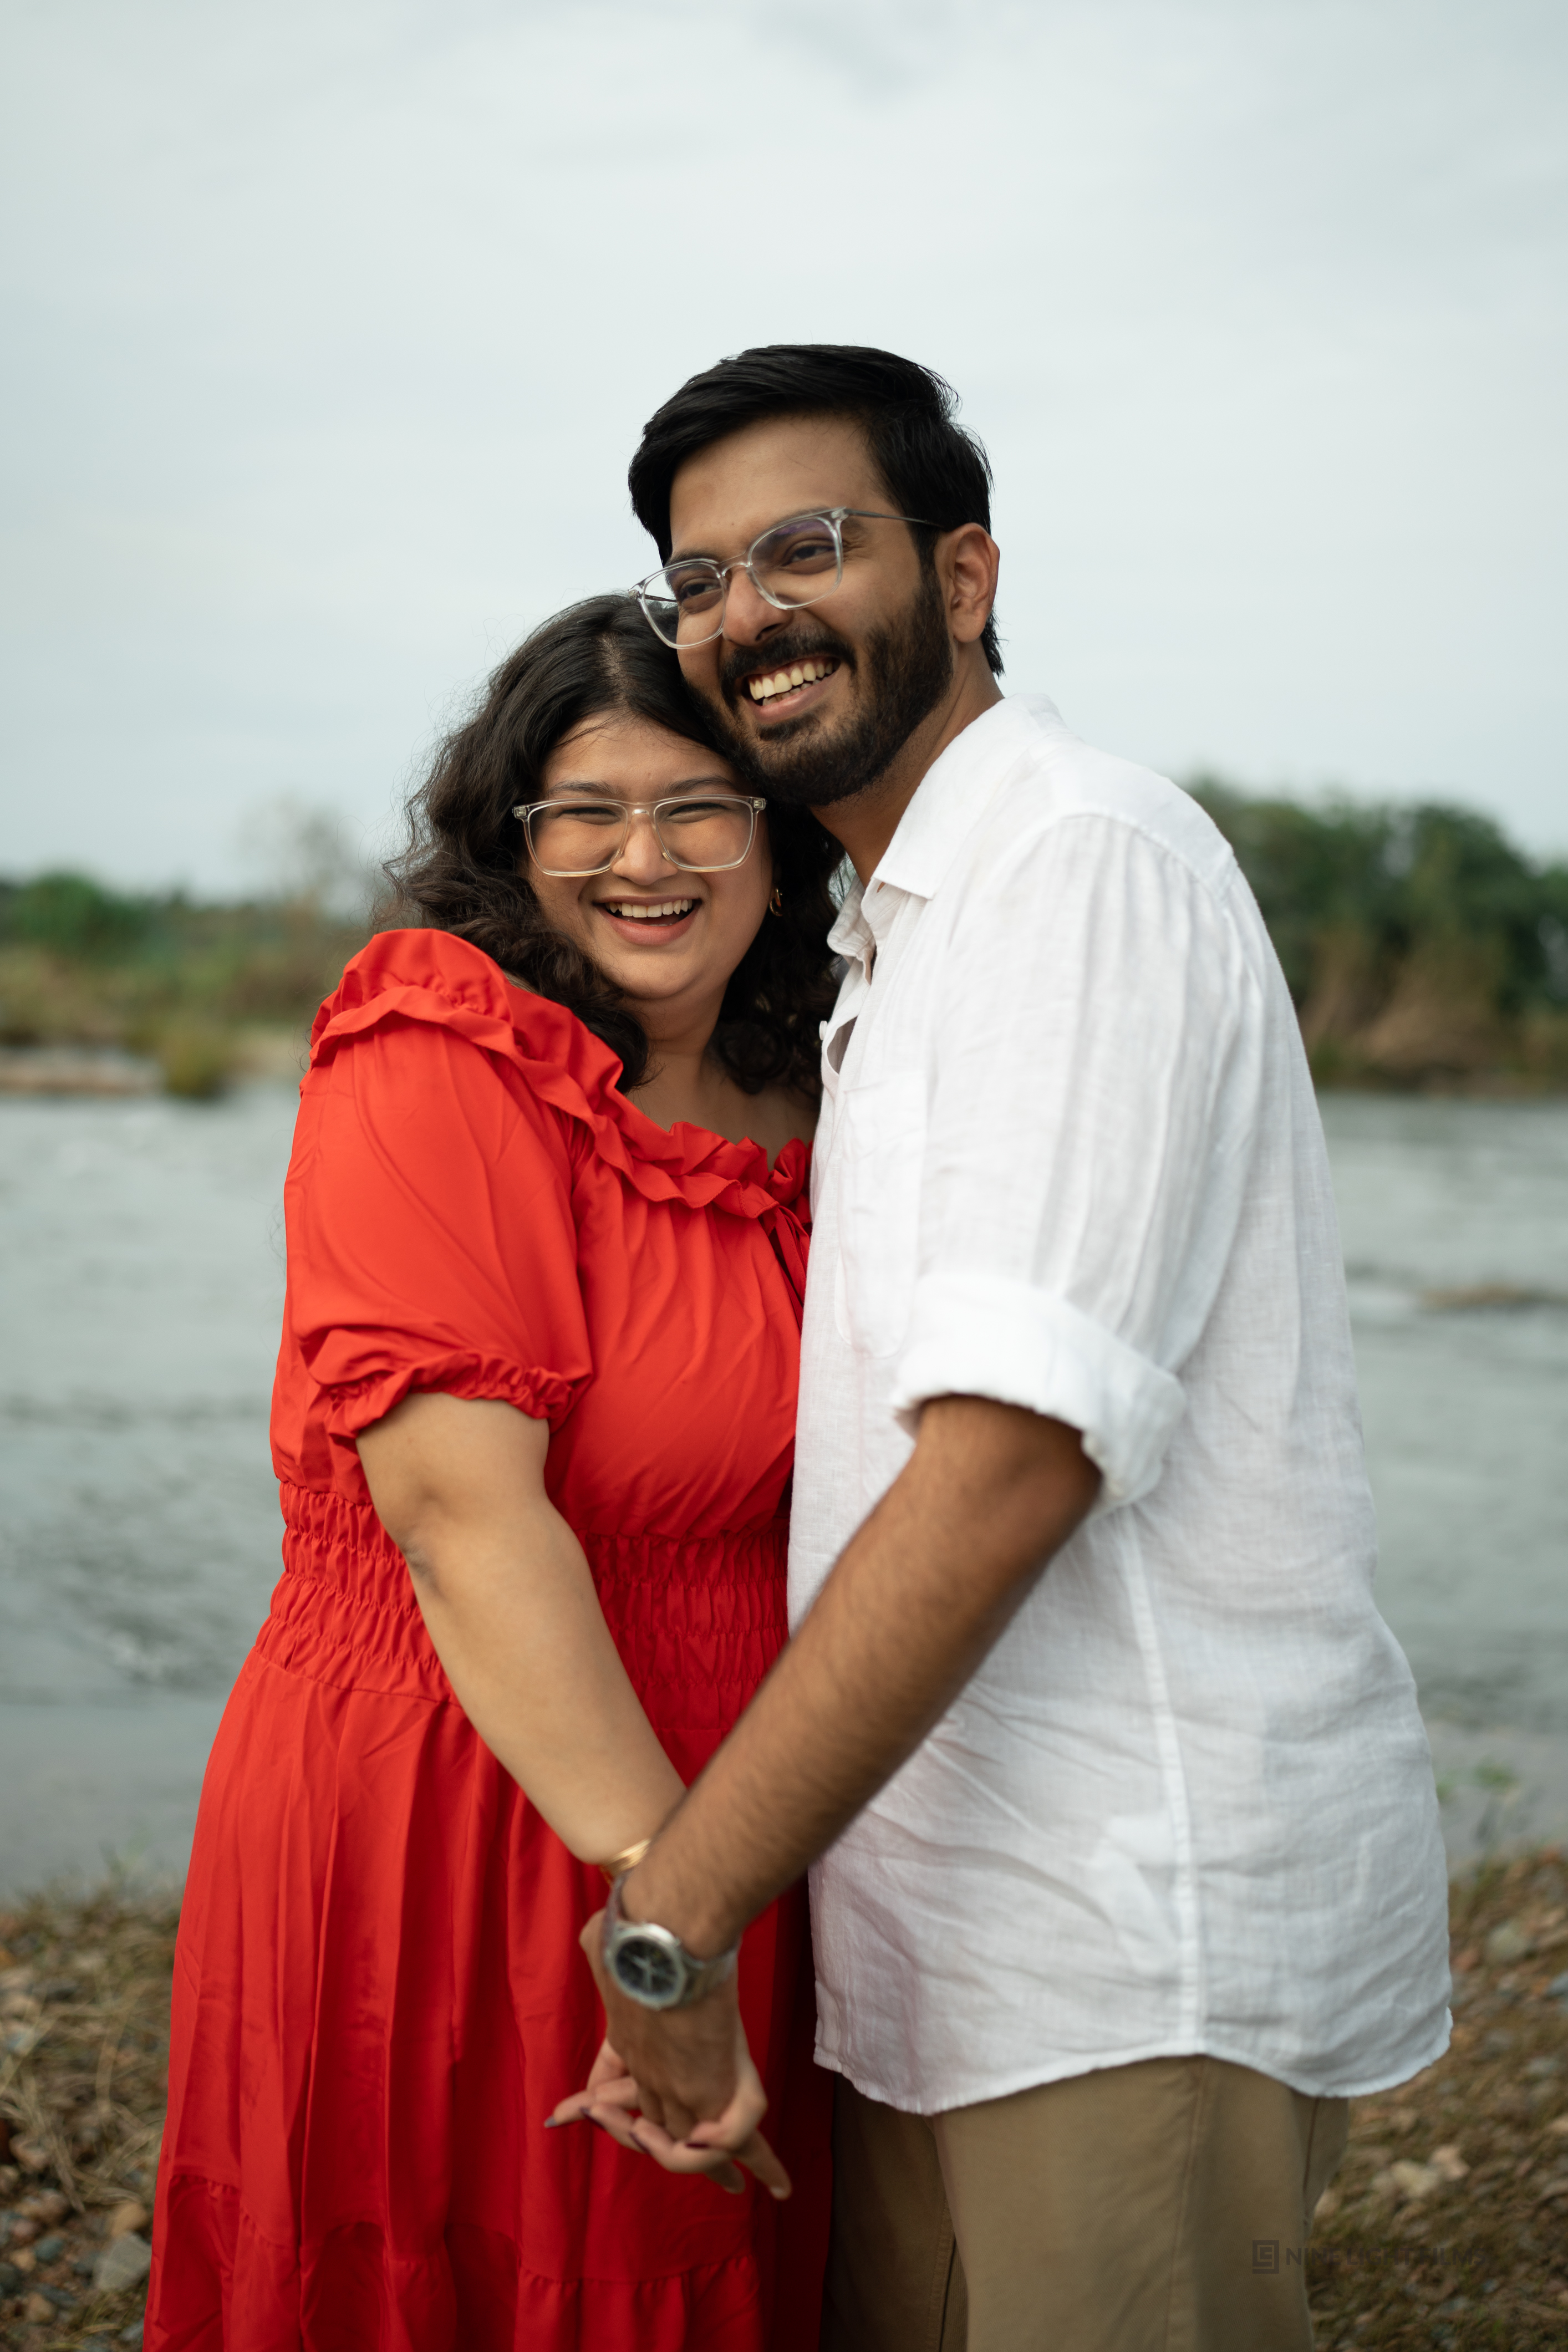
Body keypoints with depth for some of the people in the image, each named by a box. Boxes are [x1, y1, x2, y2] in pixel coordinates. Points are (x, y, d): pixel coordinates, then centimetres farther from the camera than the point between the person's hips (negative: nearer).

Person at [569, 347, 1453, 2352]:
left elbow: (1017, 1453, -25)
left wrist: (670, 1915, -23)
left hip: (1137, 1955, -9)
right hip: (944, 1938, 9)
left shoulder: (1085, 858, -14)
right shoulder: (893, 935, 18)